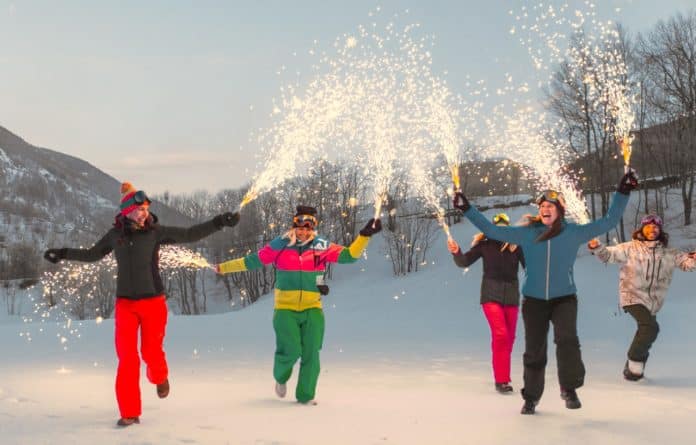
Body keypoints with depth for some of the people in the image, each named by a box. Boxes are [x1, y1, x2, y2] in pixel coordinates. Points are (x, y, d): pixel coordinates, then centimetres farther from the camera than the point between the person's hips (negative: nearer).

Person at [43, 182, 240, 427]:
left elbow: (190, 234, -2)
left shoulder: (155, 232, -3)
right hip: (125, 304, 1)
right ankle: (130, 413, 2)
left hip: (153, 302, -1)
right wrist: (63, 254, 20)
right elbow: (93, 254, 21)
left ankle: (160, 378, 42)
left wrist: (218, 222, -8)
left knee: (151, 352, 4)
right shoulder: (115, 234, 3)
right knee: (127, 358, -6)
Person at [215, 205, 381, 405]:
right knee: (291, 351, -11)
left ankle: (305, 395, 15)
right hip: (285, 309, -2)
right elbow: (253, 261, 7)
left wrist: (364, 236, -16)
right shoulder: (280, 246, -1)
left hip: (312, 309, 2)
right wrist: (224, 268, 10)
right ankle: (281, 377, 23)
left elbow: (349, 255, -4)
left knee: (311, 353, -3)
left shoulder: (322, 247, 1)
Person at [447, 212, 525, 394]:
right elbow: (465, 262, -6)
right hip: (491, 296, -2)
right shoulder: (485, 245, -6)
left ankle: (502, 374, 32)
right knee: (500, 334, -17)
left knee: (509, 337, 12)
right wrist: (456, 253, -25)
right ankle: (501, 380, -13)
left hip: (511, 296, 3)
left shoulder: (516, 246, -6)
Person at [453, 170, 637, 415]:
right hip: (534, 300, 1)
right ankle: (531, 397, 25)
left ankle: (569, 388, -6)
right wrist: (467, 209, -1)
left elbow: (609, 221, 2)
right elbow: (492, 231, 3)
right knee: (534, 350, 7)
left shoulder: (574, 233, -1)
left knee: (567, 339, -25)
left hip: (564, 298, -1)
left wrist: (622, 193, -3)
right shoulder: (526, 233, 0)